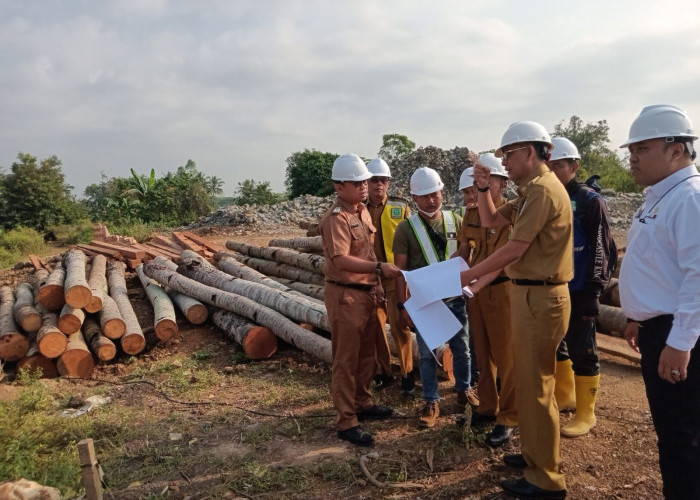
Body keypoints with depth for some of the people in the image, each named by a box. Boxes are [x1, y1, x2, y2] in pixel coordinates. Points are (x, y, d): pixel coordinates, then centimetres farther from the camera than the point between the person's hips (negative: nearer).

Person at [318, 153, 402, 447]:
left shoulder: (363, 212, 11)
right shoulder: (336, 218, -17)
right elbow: (341, 260, -29)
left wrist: (377, 288, 17)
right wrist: (379, 268, -35)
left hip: (368, 293, 9)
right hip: (345, 295, -9)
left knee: (367, 355, 19)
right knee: (346, 360, 0)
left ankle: (362, 403, 36)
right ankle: (346, 422, 10)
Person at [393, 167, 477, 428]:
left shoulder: (455, 221, 1)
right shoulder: (406, 228, -7)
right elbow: (400, 269, -6)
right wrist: (403, 304, -7)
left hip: (454, 298, 3)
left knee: (461, 347, 15)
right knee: (427, 353, 8)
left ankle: (464, 390, 36)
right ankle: (431, 403, 22)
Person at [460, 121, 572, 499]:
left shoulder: (543, 190, -18)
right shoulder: (530, 191, 13)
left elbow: (515, 249, -20)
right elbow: (491, 221, 19)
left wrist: (469, 275, -12)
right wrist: (483, 187, 4)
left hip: (540, 298, -10)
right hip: (531, 294, 10)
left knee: (536, 386, -1)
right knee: (529, 380, 19)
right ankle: (534, 454, 35)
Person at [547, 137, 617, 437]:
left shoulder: (590, 201, -9)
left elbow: (602, 249, -11)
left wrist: (593, 291, -15)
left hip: (578, 290, -6)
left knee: (581, 350, 2)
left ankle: (586, 413, 15)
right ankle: (564, 393, 37)